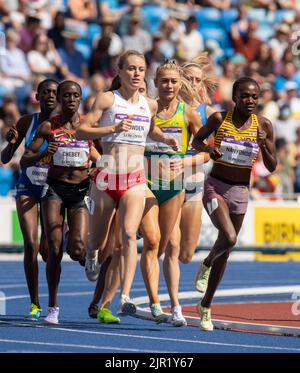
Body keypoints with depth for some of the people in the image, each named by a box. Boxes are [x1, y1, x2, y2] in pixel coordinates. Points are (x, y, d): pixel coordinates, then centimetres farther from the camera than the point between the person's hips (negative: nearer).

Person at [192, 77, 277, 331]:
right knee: (229, 238, -26)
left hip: (240, 191, 3)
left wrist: (264, 146, -18)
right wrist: (208, 149, -13)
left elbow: (272, 167, 0)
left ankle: (206, 306, 26)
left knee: (225, 249, 11)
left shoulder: (263, 125, -4)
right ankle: (207, 265, 9)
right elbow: (196, 141, 8)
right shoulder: (219, 119, -8)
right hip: (215, 187, -3)